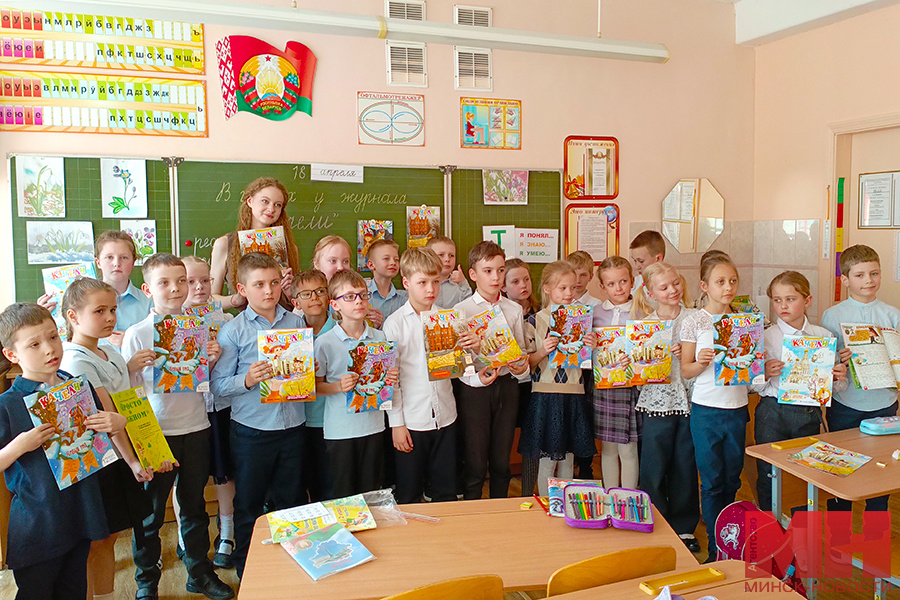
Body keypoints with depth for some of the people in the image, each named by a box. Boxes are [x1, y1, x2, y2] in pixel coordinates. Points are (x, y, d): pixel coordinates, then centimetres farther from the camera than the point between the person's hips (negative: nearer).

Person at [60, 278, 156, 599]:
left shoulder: (111, 353, 8)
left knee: (108, 536, 18)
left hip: (122, 455, 8)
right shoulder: (77, 361, -18)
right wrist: (132, 461, -18)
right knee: (94, 541, 5)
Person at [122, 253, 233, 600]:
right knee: (150, 511, 10)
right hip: (156, 433, -3)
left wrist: (213, 360, -10)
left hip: (196, 428, 3)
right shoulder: (137, 334, -7)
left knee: (194, 506, 16)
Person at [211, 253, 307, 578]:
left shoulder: (296, 323, 4)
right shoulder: (233, 330, -6)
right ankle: (246, 573, 30)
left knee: (290, 502, 16)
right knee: (248, 505, 11)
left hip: (292, 426, 3)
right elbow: (217, 384, -8)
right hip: (252, 429, -3)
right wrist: (247, 380, -25)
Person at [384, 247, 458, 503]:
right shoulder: (395, 323, -5)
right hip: (411, 419, -3)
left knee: (446, 491, 12)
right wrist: (396, 423, -7)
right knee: (409, 494, 9)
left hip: (444, 415, 3)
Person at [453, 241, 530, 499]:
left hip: (507, 385, 3)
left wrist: (522, 368, -10)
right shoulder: (462, 310, -4)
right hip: (474, 388, -3)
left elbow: (521, 350, 11)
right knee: (475, 464, 2)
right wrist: (478, 379, -23)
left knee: (501, 462, 12)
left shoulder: (514, 310, 7)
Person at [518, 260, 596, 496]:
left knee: (568, 459, 12)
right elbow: (526, 363, -3)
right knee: (547, 460, 3)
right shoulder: (536, 320, -3)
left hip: (574, 396, 4)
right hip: (546, 395, -4)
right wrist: (543, 351, -21)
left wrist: (591, 347, -8)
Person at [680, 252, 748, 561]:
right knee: (712, 481, 3)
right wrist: (701, 363, -23)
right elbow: (685, 371, -4)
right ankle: (716, 547, 16)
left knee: (732, 478, 13)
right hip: (706, 409, -3)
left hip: (737, 408, 3)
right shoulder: (694, 321, -5)